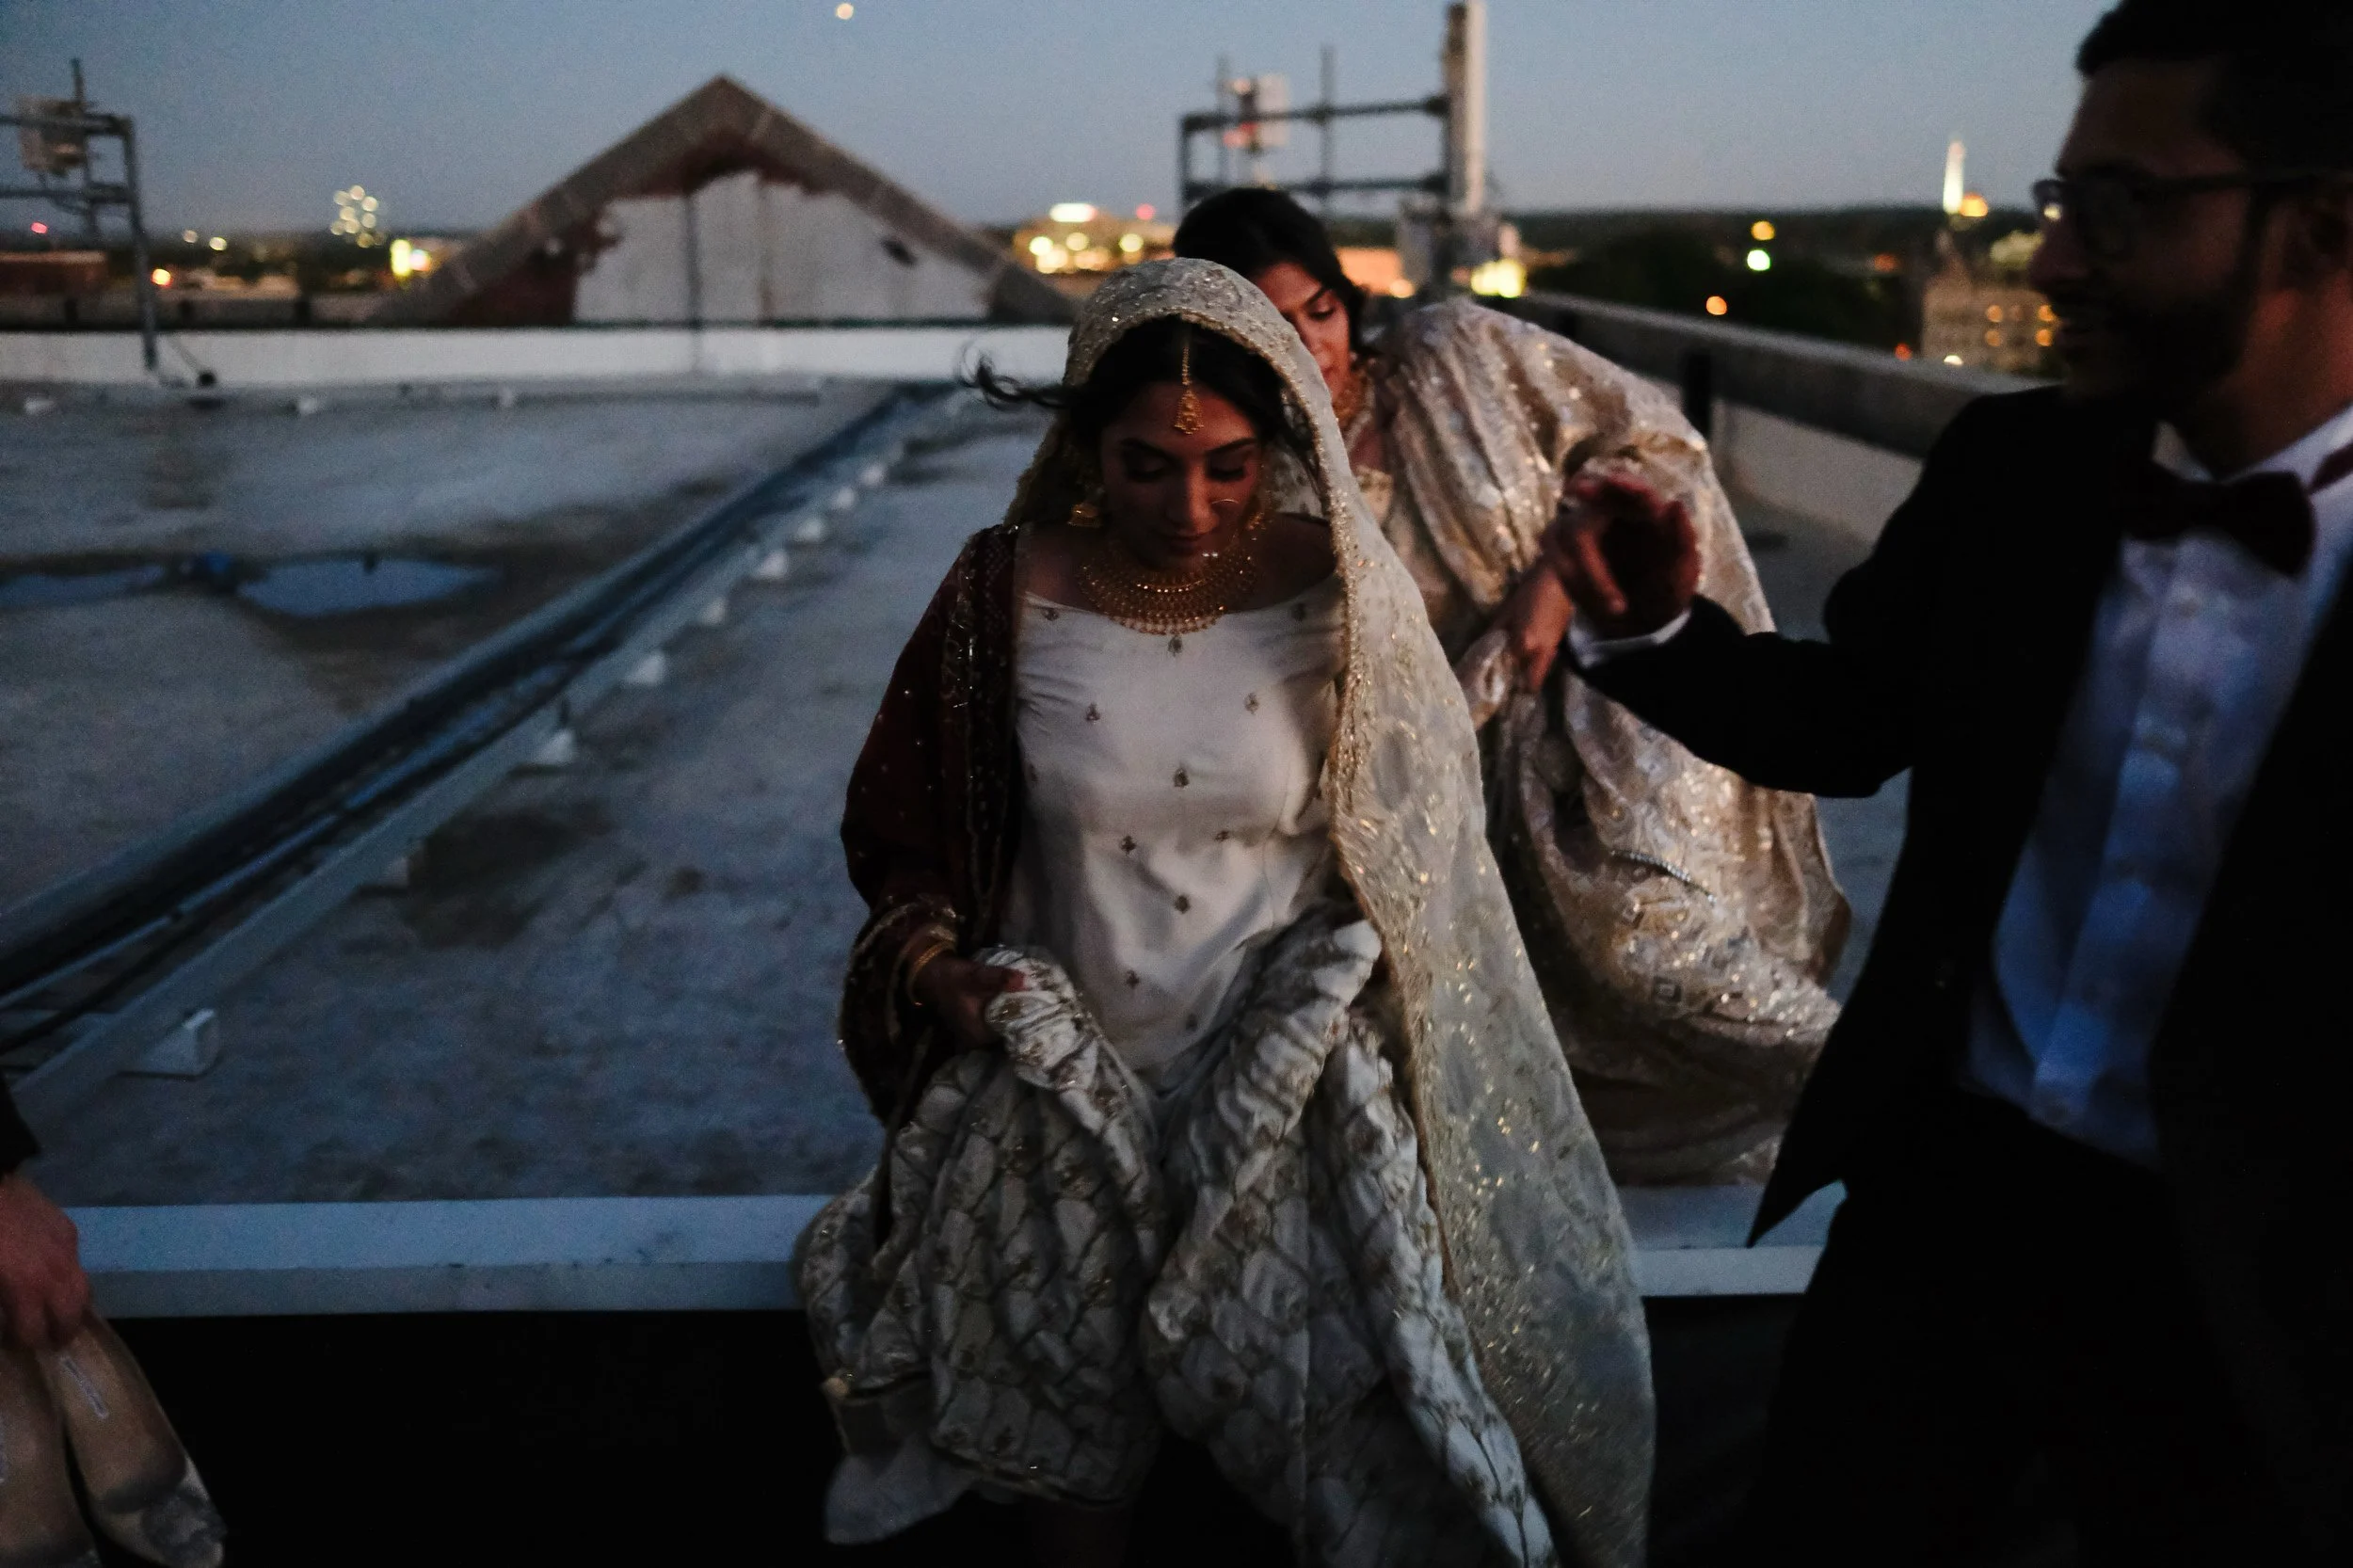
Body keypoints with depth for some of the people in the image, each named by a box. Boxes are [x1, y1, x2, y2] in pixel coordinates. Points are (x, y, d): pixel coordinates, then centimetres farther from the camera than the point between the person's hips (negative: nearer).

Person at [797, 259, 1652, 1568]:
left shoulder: (1335, 596, -10)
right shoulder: (1009, 596, -10)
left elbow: (1413, 840, 5)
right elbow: (904, 825, 3)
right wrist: (930, 968, -10)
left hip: (1290, 1091, 0)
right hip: (1066, 1082, 1)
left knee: (1352, 1447, 6)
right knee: (1073, 1442, 18)